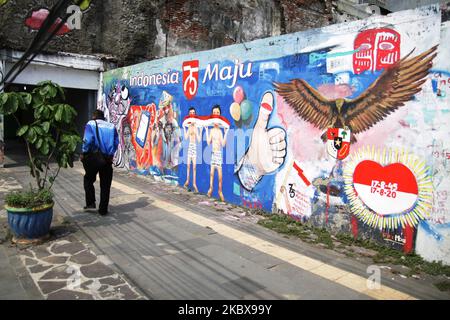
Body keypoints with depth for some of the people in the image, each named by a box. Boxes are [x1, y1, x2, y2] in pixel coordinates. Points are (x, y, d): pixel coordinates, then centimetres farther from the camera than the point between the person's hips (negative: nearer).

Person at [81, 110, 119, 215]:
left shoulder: (91, 124, -1)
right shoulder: (111, 126, 10)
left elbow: (88, 140, -13)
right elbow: (116, 142, 3)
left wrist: (84, 153, -2)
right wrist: (111, 154, 11)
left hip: (93, 157, -3)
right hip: (107, 159, 3)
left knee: (88, 180, 19)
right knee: (105, 185, 9)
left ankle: (90, 203, 12)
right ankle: (103, 209, 13)